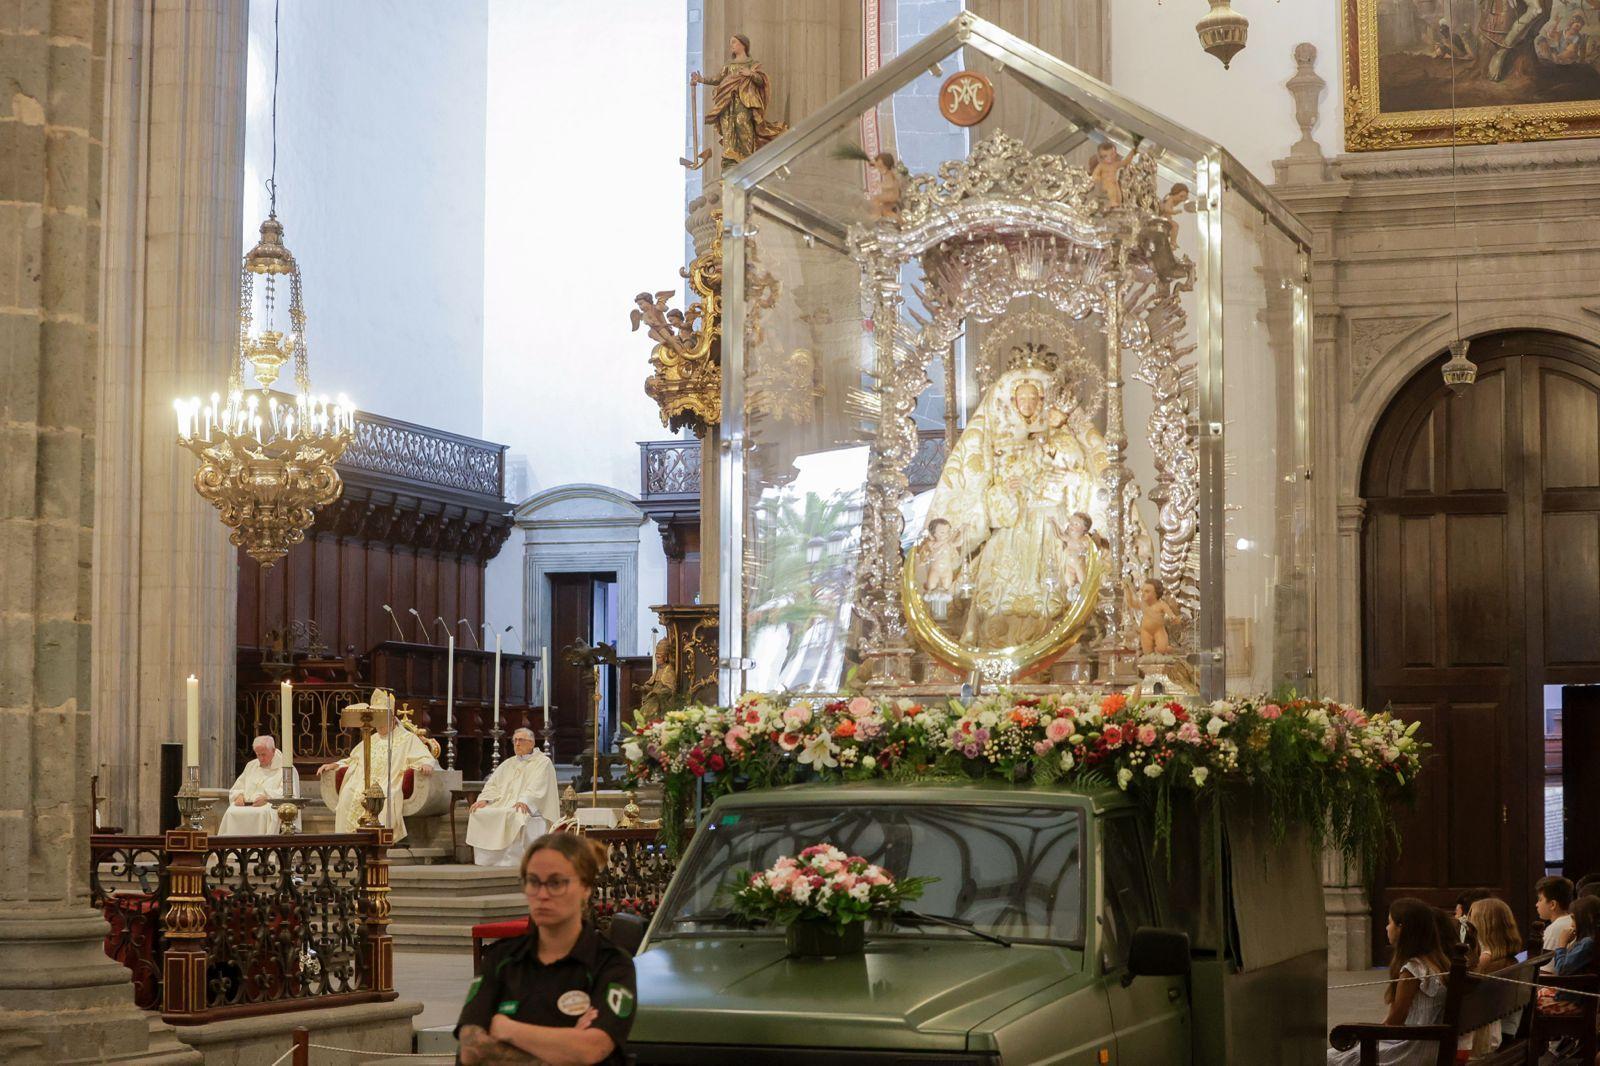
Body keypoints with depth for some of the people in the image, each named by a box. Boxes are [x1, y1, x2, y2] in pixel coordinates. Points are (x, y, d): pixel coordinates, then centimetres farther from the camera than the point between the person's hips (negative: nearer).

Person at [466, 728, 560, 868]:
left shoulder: (543, 762, 6)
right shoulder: (508, 764, 26)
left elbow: (537, 787, -10)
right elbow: (493, 784, 16)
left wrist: (524, 801, -28)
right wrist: (484, 799, -4)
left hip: (528, 809, -6)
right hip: (503, 805, 6)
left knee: (516, 816, -38)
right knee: (480, 814, -20)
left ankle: (511, 862, -36)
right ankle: (485, 862, -20)